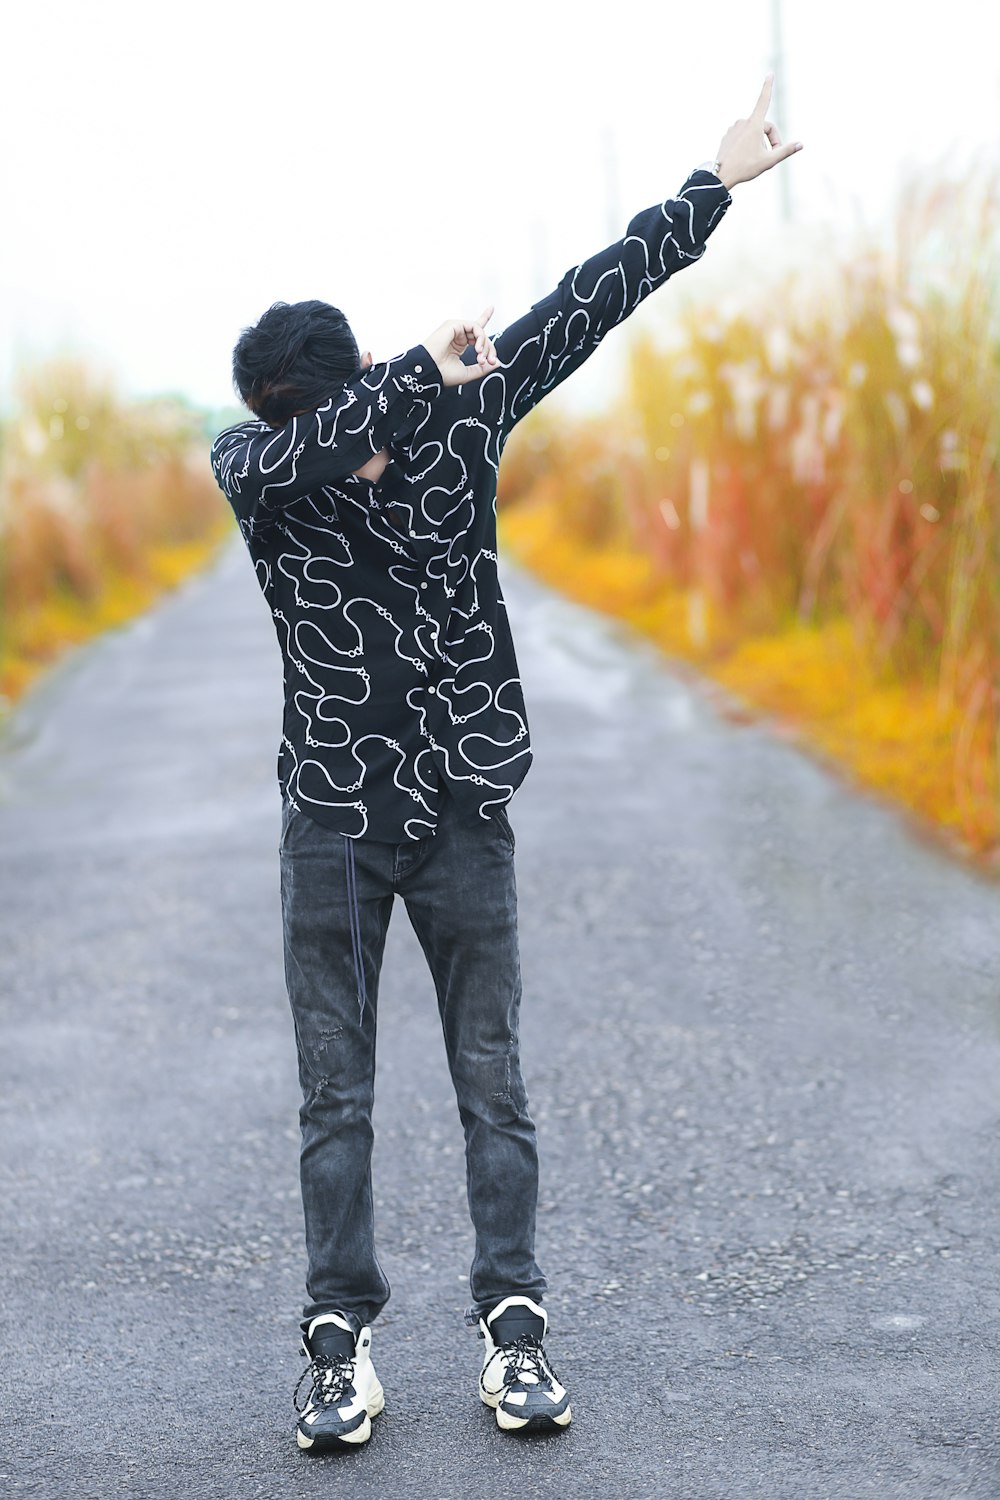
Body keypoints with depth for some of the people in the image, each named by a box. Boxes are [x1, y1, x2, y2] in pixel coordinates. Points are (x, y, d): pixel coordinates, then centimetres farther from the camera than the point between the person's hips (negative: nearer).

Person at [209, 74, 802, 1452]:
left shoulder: (462, 411, -3)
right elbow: (294, 454, -31)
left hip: (463, 813, 1)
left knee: (492, 1080, 4)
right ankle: (342, 1337, 11)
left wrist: (717, 181, 4)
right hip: (333, 819, -1)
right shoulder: (249, 462, -6)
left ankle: (514, 1324, 11)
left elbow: (591, 301, 1)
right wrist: (424, 379, -36)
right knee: (336, 1093, 3)